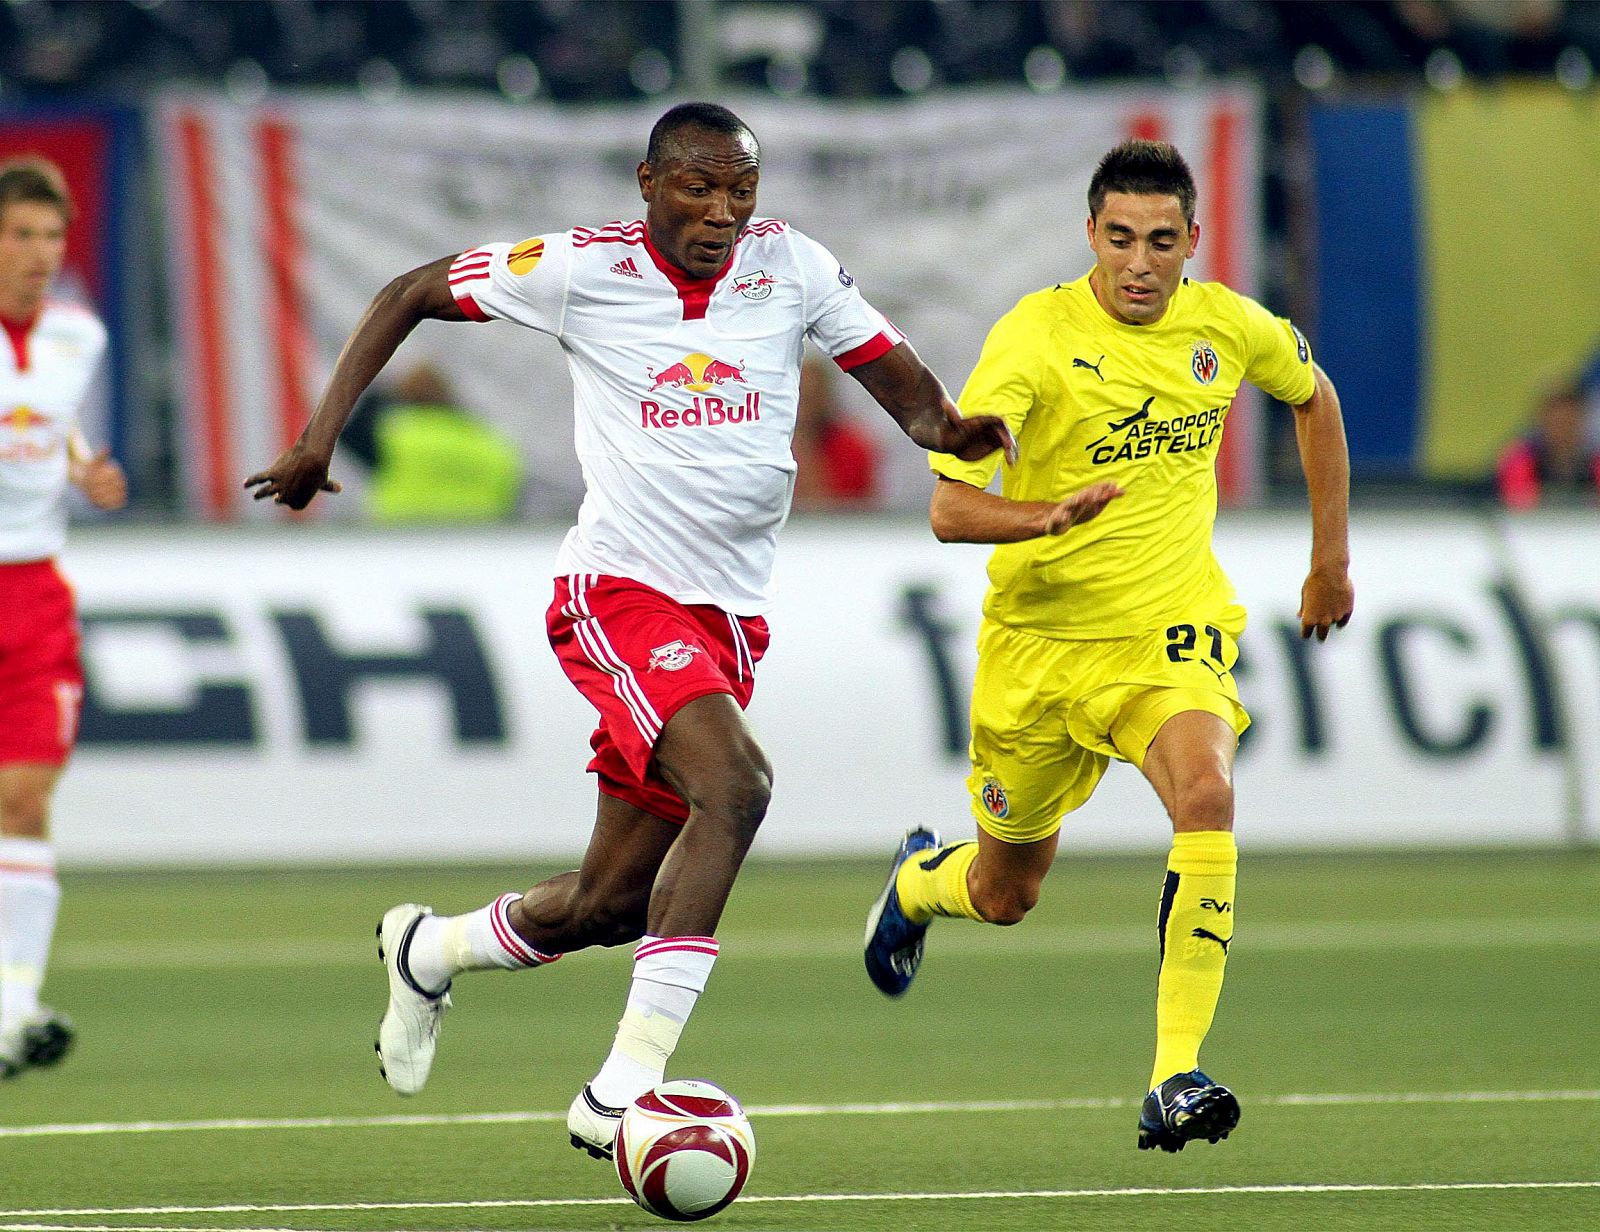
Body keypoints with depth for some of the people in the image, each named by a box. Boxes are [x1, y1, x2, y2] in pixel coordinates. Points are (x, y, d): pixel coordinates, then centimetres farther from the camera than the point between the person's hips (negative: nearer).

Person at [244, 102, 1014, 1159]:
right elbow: (409, 296, 5)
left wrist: (948, 428, -15)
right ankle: (624, 1088, -31)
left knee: (609, 907, 9)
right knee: (734, 785, -31)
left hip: (729, 618, 5)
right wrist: (323, 432, -2)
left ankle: (429, 951, 41)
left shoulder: (792, 268, 2)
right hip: (618, 593, -5)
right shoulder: (583, 269, -6)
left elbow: (901, 383, 8)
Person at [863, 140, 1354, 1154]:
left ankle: (1177, 1077, -29)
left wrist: (1332, 558, 19)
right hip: (1040, 639, -1)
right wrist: (1054, 516, -43)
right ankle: (921, 880, 54)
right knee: (1004, 896, 14)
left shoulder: (1228, 327, -4)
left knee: (1206, 793, -31)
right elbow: (950, 509, -23)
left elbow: (1314, 397, 19)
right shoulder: (1035, 337, -17)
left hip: (1171, 632, 1)